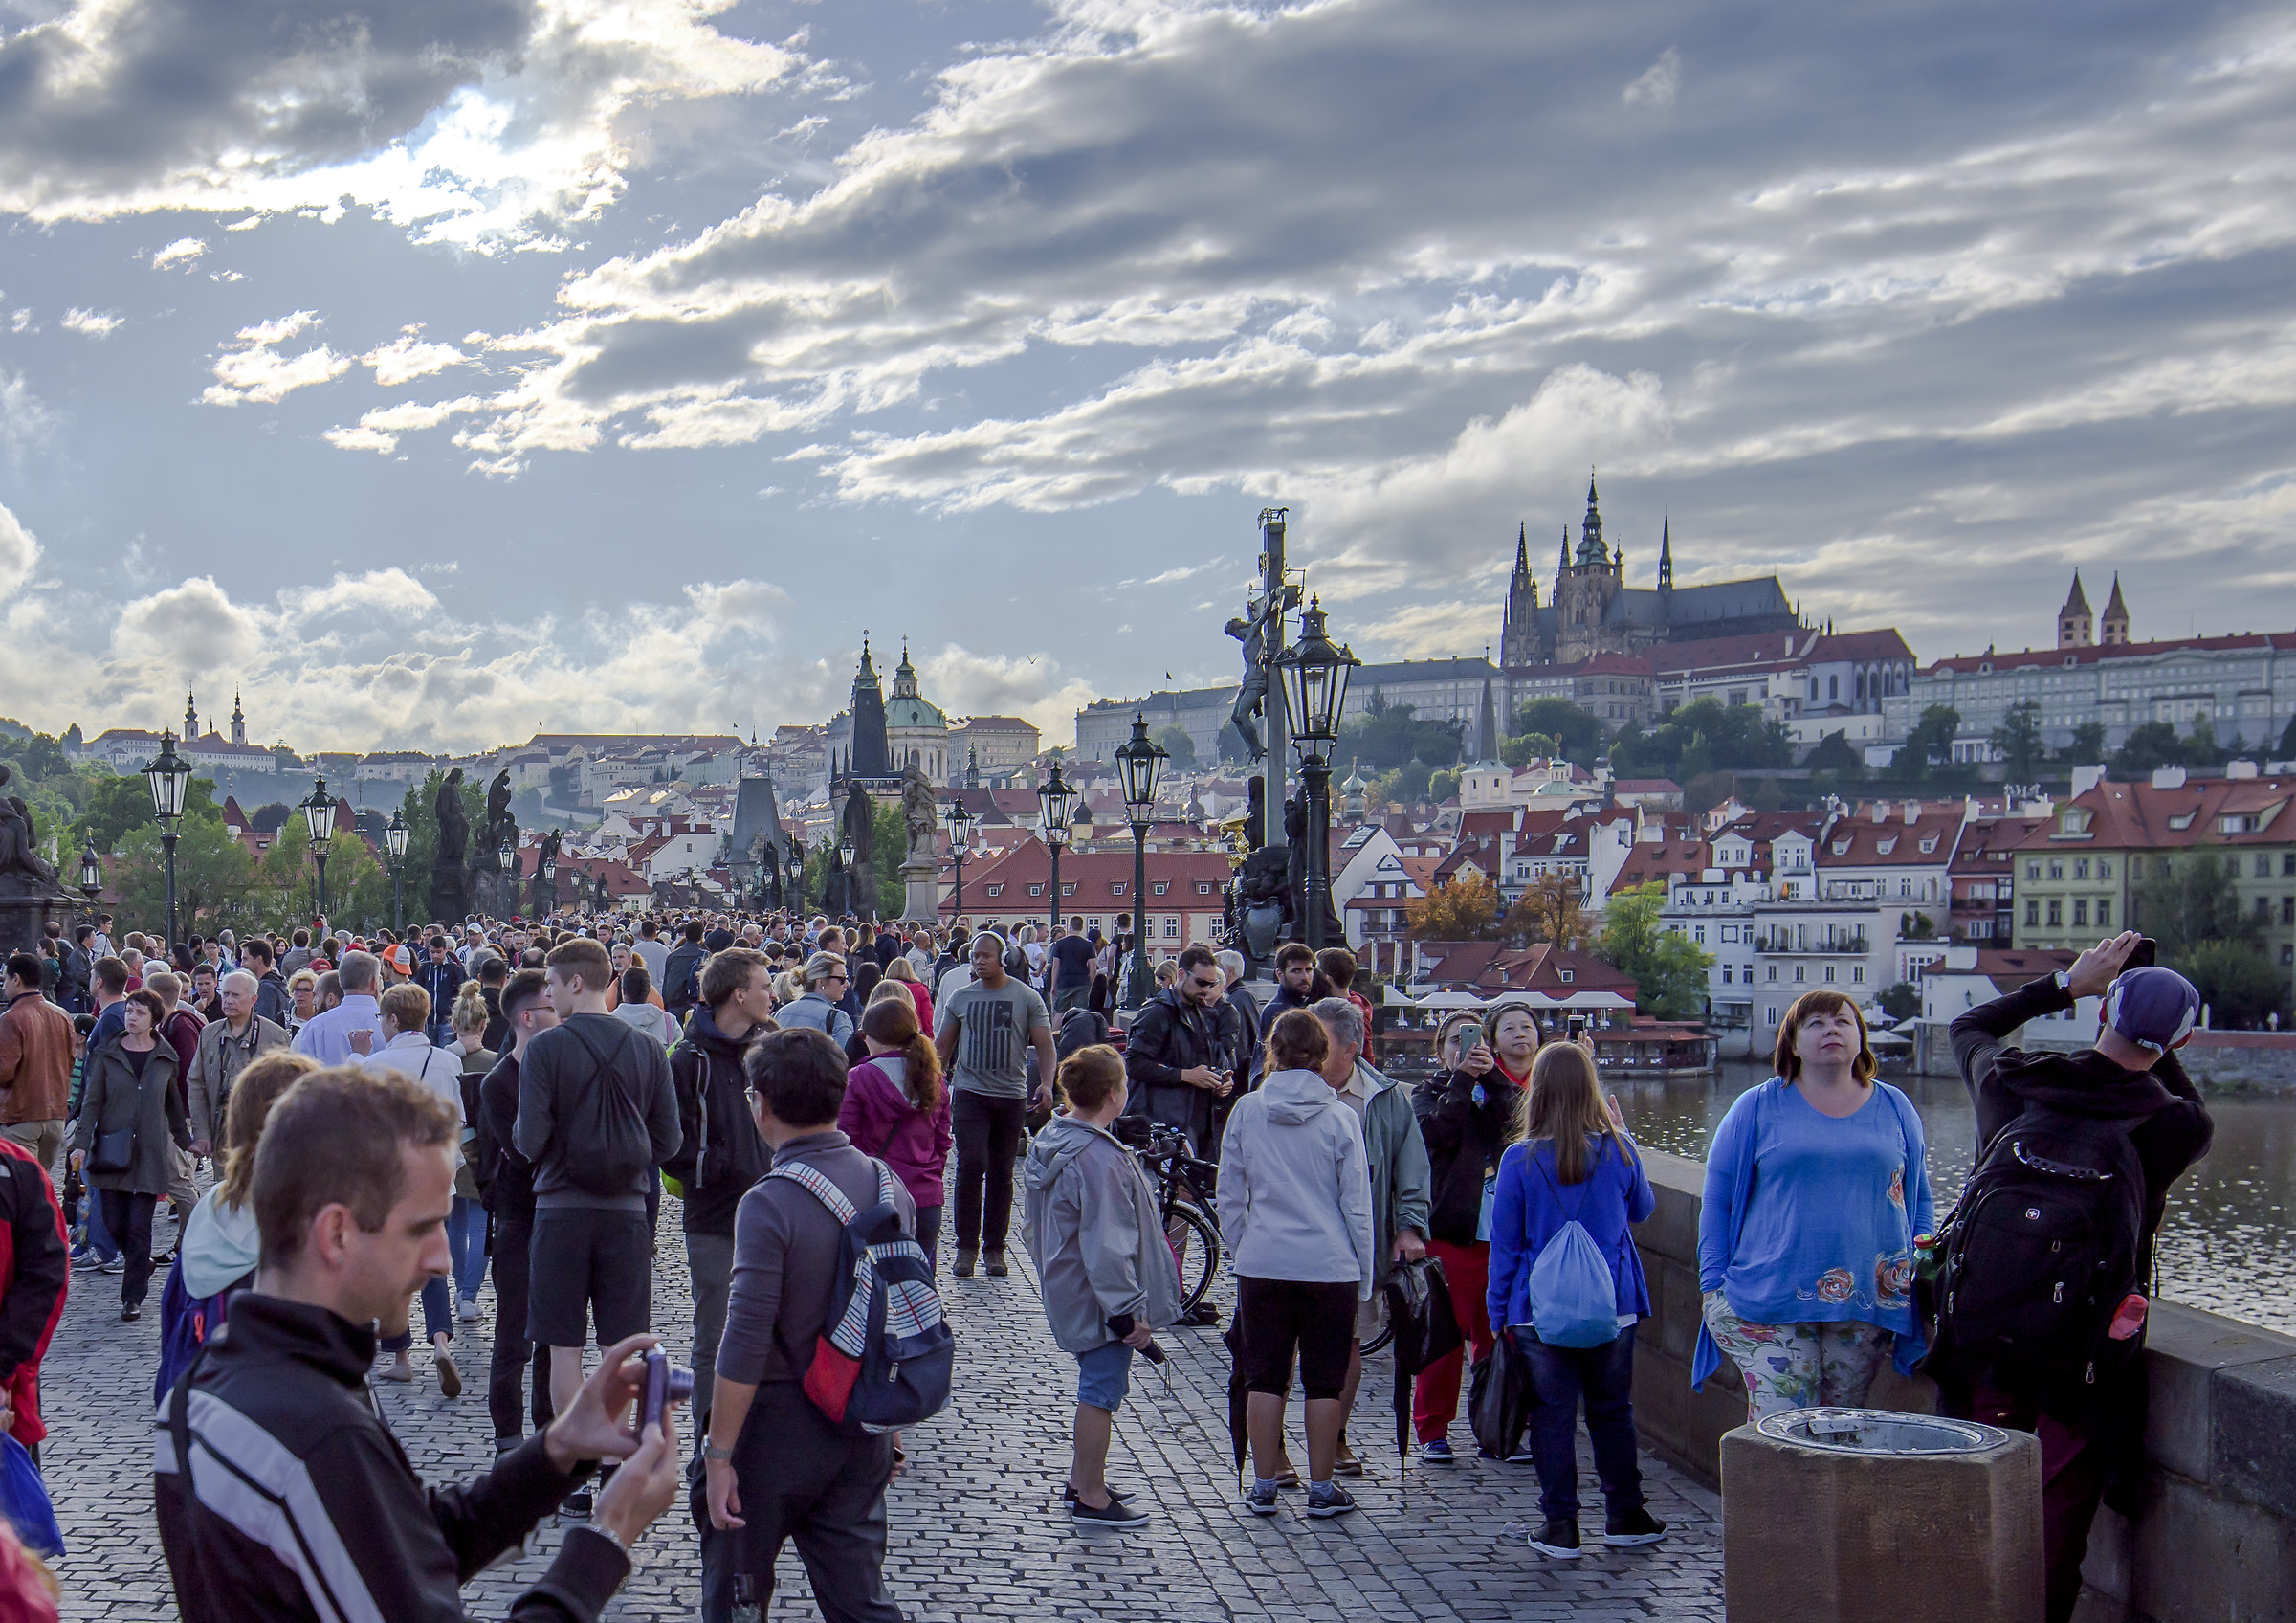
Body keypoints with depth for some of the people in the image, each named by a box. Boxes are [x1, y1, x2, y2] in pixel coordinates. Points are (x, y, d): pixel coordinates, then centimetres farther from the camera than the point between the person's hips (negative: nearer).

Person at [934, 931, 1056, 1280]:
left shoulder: (1027, 999, 3)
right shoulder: (960, 999, 8)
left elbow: (1044, 1044, 1)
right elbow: (942, 1045, 15)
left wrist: (1046, 1083, -14)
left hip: (1011, 1094, 0)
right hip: (969, 1092, 0)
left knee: (1001, 1173, 6)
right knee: (971, 1164, -14)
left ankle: (995, 1247, 17)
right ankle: (967, 1244, -5)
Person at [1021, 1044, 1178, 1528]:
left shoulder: (1048, 1142, 5)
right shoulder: (1100, 1160, -26)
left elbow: (1030, 1225, 15)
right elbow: (1107, 1247, -26)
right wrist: (1129, 1312, -21)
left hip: (1065, 1290, 10)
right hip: (1102, 1300, -10)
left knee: (1095, 1387, 21)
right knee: (1100, 1392, 2)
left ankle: (1081, 1482, 32)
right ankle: (1092, 1499, 12)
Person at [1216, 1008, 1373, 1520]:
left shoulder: (1246, 1111, -2)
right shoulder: (1341, 1118, -5)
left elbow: (1229, 1195, 4)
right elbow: (1356, 1205, -1)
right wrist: (1365, 1276, 7)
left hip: (1262, 1265, 1)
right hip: (1330, 1266, -1)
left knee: (1265, 1378, 10)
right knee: (1325, 1382, 9)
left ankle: (1263, 1486, 15)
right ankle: (1322, 1489, 15)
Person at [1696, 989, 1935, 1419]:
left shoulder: (1895, 1109, 13)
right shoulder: (1757, 1108, 6)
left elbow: (1919, 1199, 20)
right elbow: (1717, 1199, 7)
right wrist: (1713, 1286, 1)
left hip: (1869, 1305, 2)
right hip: (1771, 1303, -2)